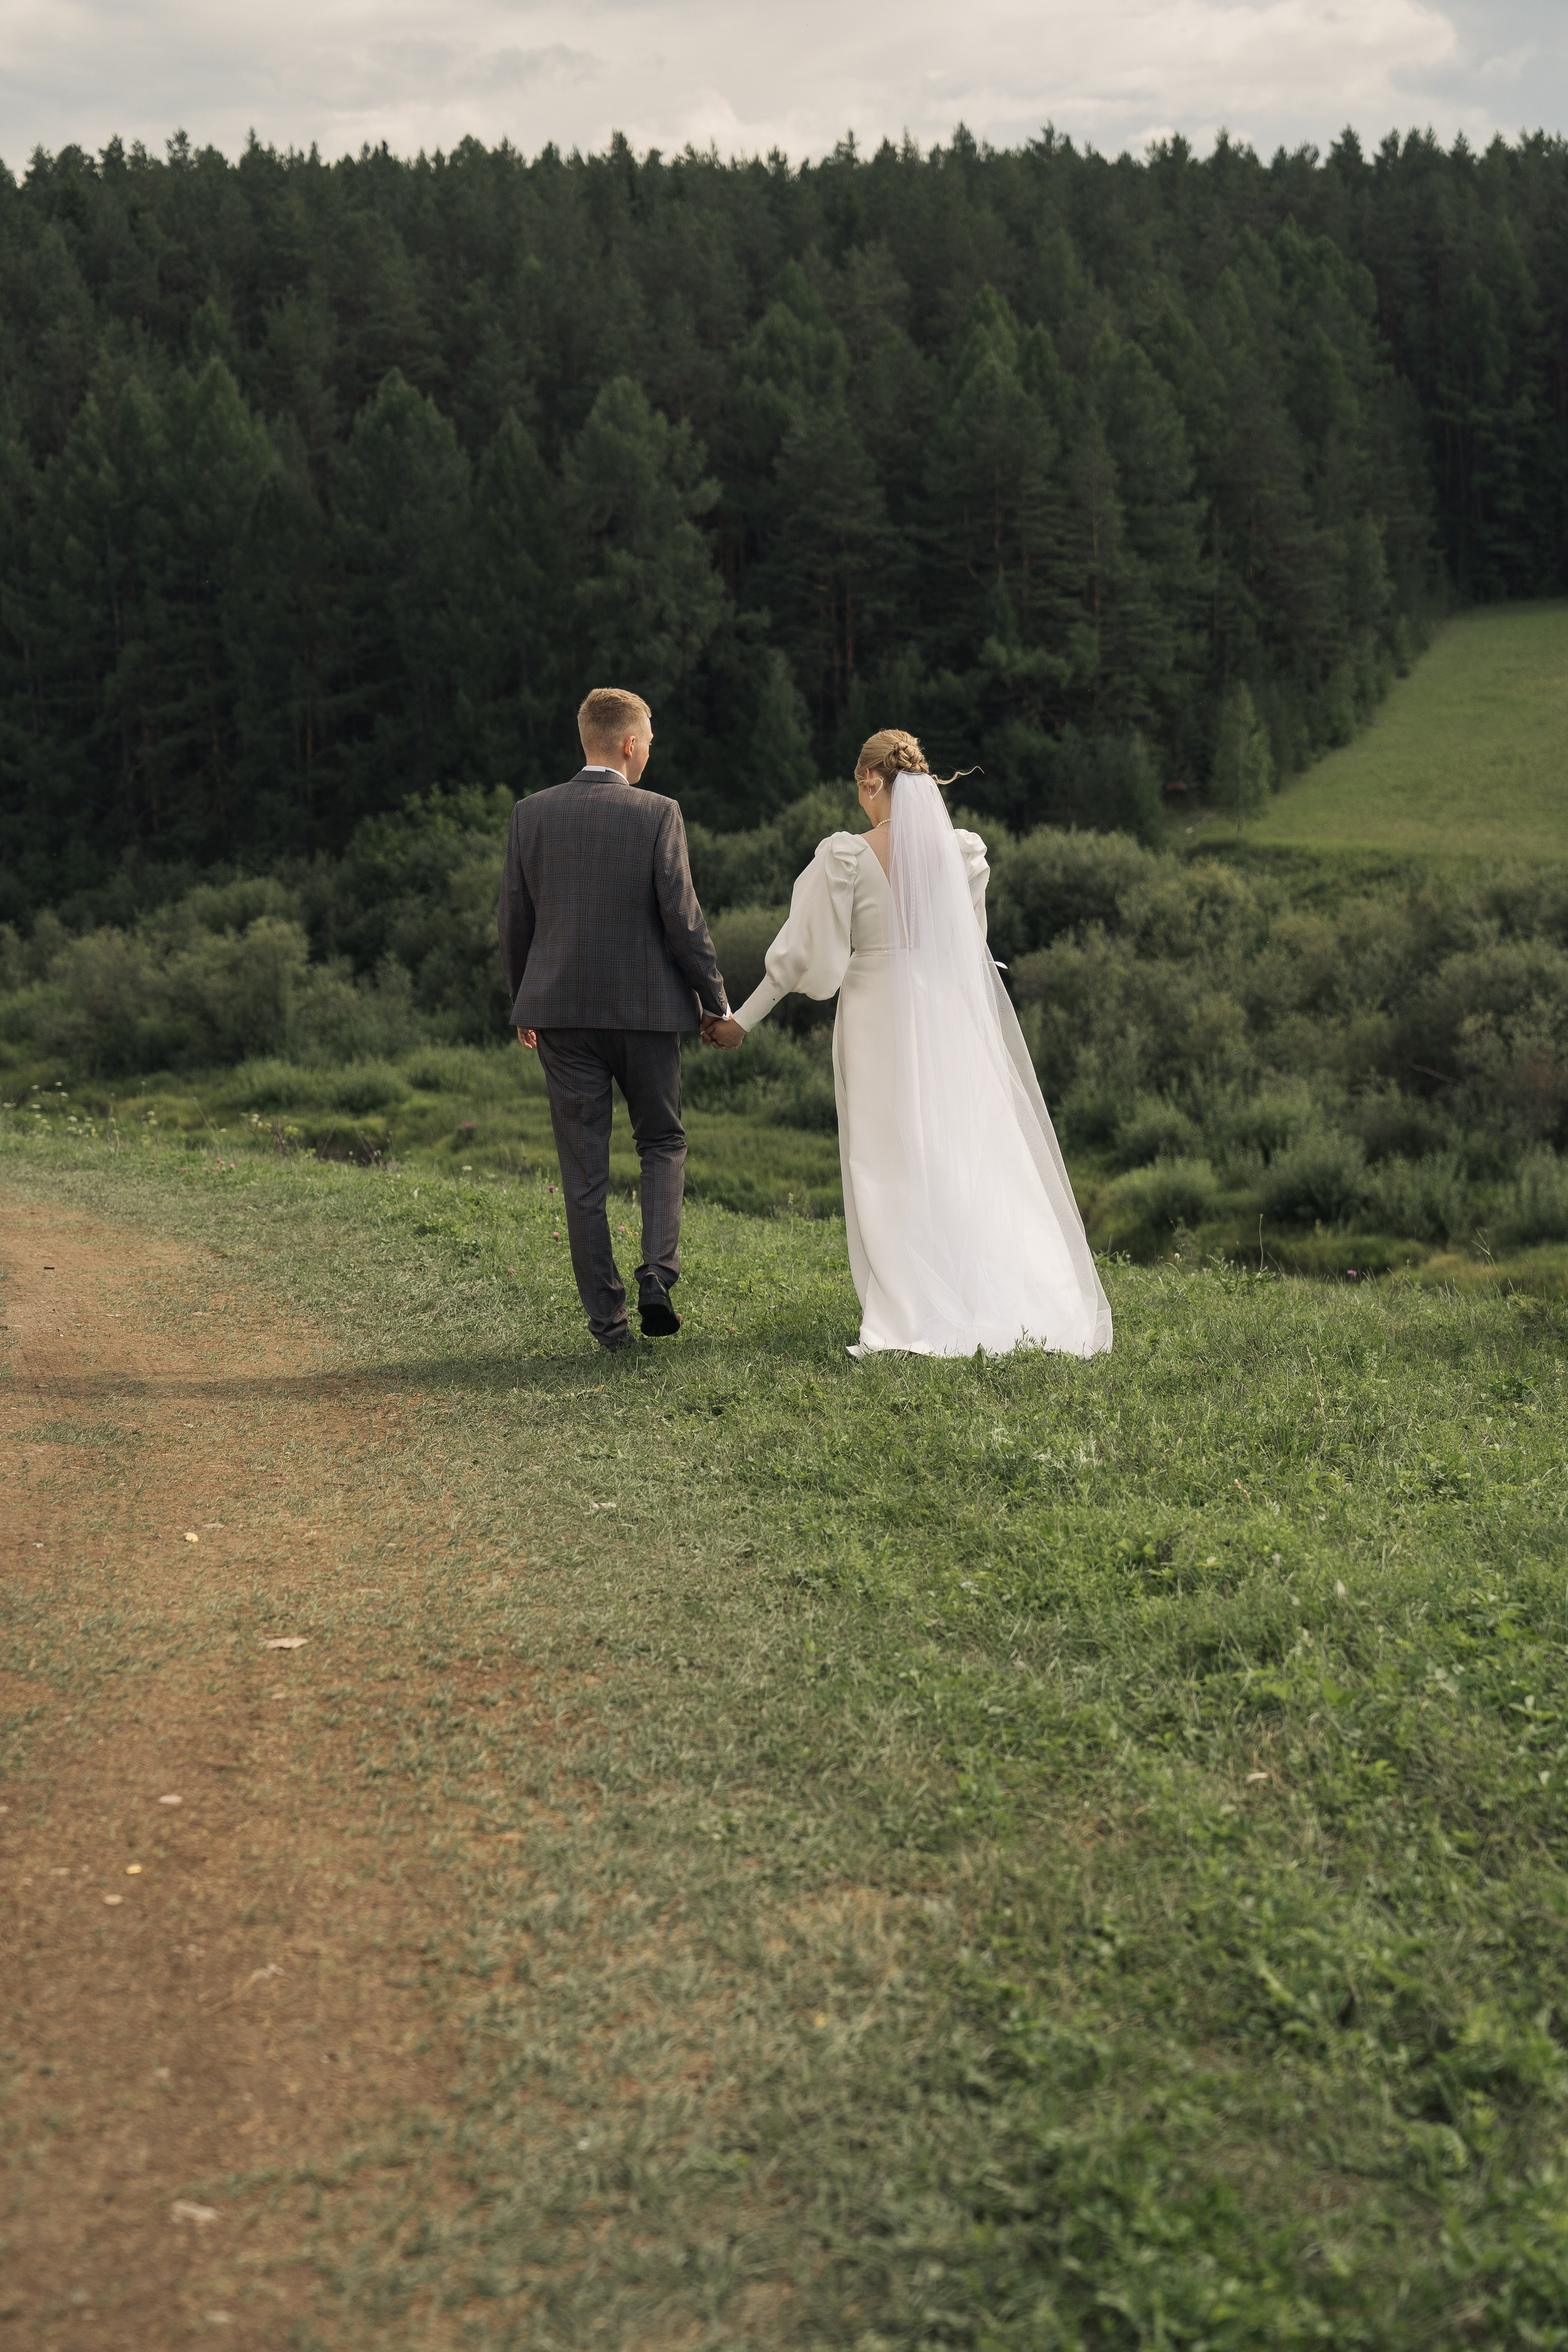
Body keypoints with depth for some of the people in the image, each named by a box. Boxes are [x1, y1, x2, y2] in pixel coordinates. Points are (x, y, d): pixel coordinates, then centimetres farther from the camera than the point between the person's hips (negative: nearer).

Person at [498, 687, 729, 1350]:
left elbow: (513, 917, 6)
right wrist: (716, 1001, 3)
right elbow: (682, 918, -8)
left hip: (561, 1008, 2)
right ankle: (658, 1274, -2)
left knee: (584, 1168, 6)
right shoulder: (657, 815, -7)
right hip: (645, 1006, -2)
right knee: (662, 1142, 17)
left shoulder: (531, 814, 1)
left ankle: (606, 1314, 7)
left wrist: (522, 1003, 18)